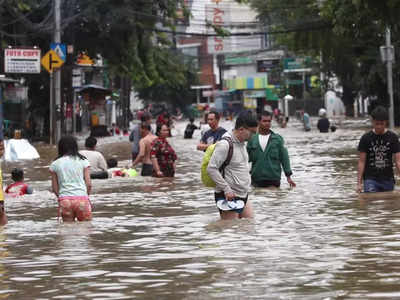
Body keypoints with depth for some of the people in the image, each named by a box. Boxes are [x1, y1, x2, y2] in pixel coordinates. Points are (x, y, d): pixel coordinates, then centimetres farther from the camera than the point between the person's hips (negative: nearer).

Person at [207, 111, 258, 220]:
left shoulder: (242, 143, 12)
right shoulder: (225, 144, -17)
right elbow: (211, 169, -21)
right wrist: (227, 189, -21)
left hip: (243, 196, 9)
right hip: (228, 198, -9)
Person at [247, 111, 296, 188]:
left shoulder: (278, 139, 4)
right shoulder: (252, 139, 6)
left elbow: (284, 158, 4)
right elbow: (247, 158, 9)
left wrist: (288, 176, -1)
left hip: (274, 180, -1)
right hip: (257, 180, 1)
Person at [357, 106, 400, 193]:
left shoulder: (392, 137, 1)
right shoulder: (366, 138, -1)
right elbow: (361, 162, 0)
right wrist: (359, 183, -4)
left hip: (388, 179, 2)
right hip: (370, 179, -2)